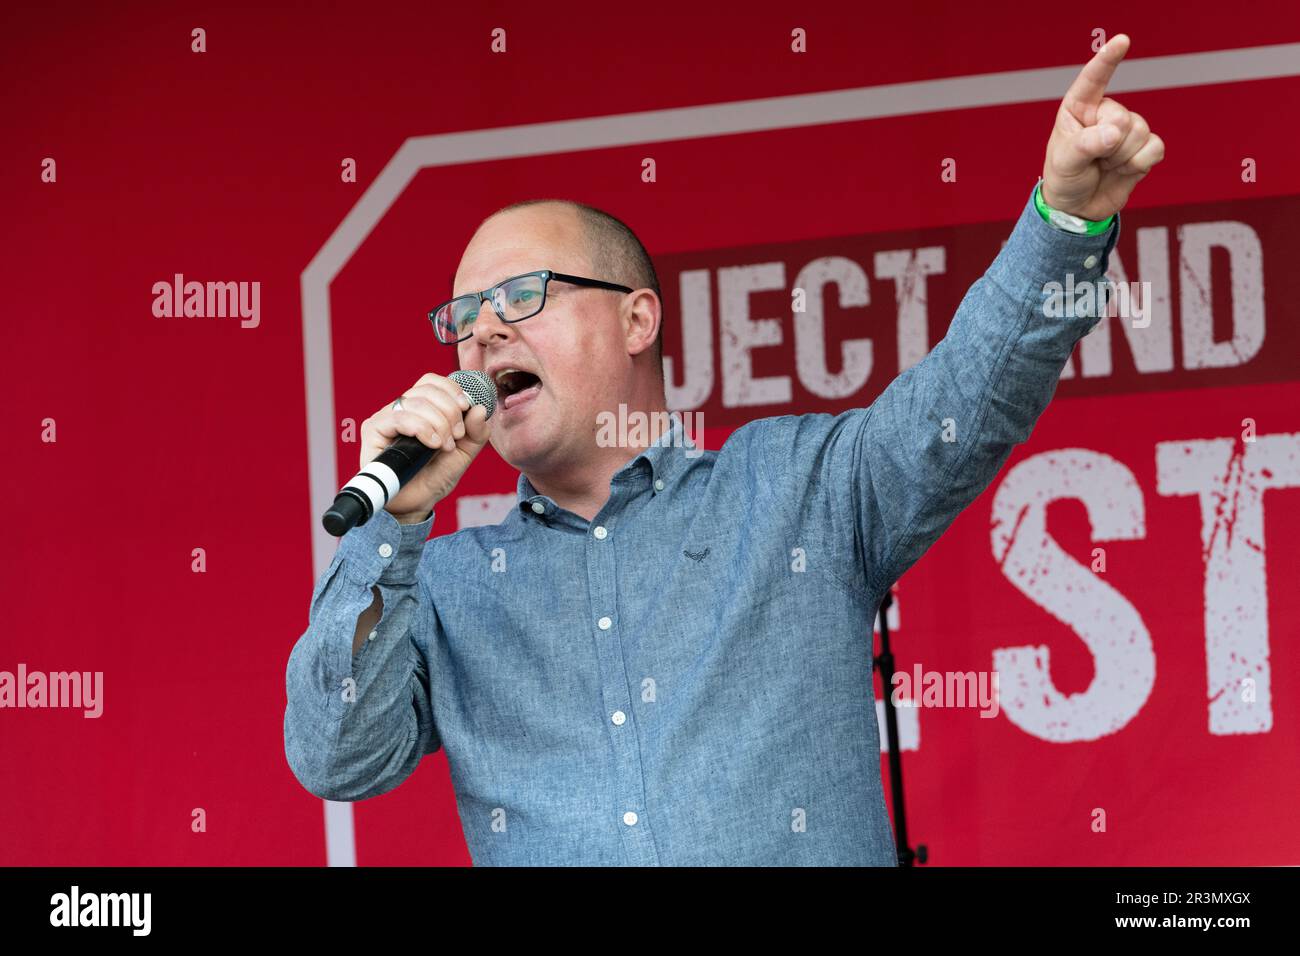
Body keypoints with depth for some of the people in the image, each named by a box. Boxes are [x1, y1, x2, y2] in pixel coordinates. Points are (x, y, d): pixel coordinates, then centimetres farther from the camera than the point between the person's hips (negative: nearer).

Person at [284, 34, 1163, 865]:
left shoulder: (796, 487, 13)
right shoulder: (447, 584, 17)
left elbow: (975, 396, 1)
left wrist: (1070, 215, -15)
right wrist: (391, 522, -3)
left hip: (802, 848, -1)